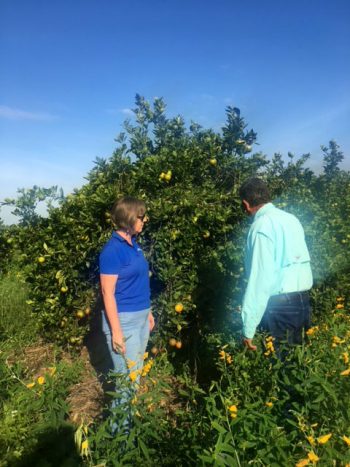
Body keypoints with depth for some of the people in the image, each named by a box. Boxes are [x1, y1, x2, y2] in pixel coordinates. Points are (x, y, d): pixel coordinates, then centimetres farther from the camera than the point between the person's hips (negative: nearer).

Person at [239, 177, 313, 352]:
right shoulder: (291, 218, 9)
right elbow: (301, 260, 11)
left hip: (281, 306, -8)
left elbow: (260, 278, -21)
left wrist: (248, 329, -18)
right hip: (302, 300, 8)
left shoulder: (262, 226, -15)